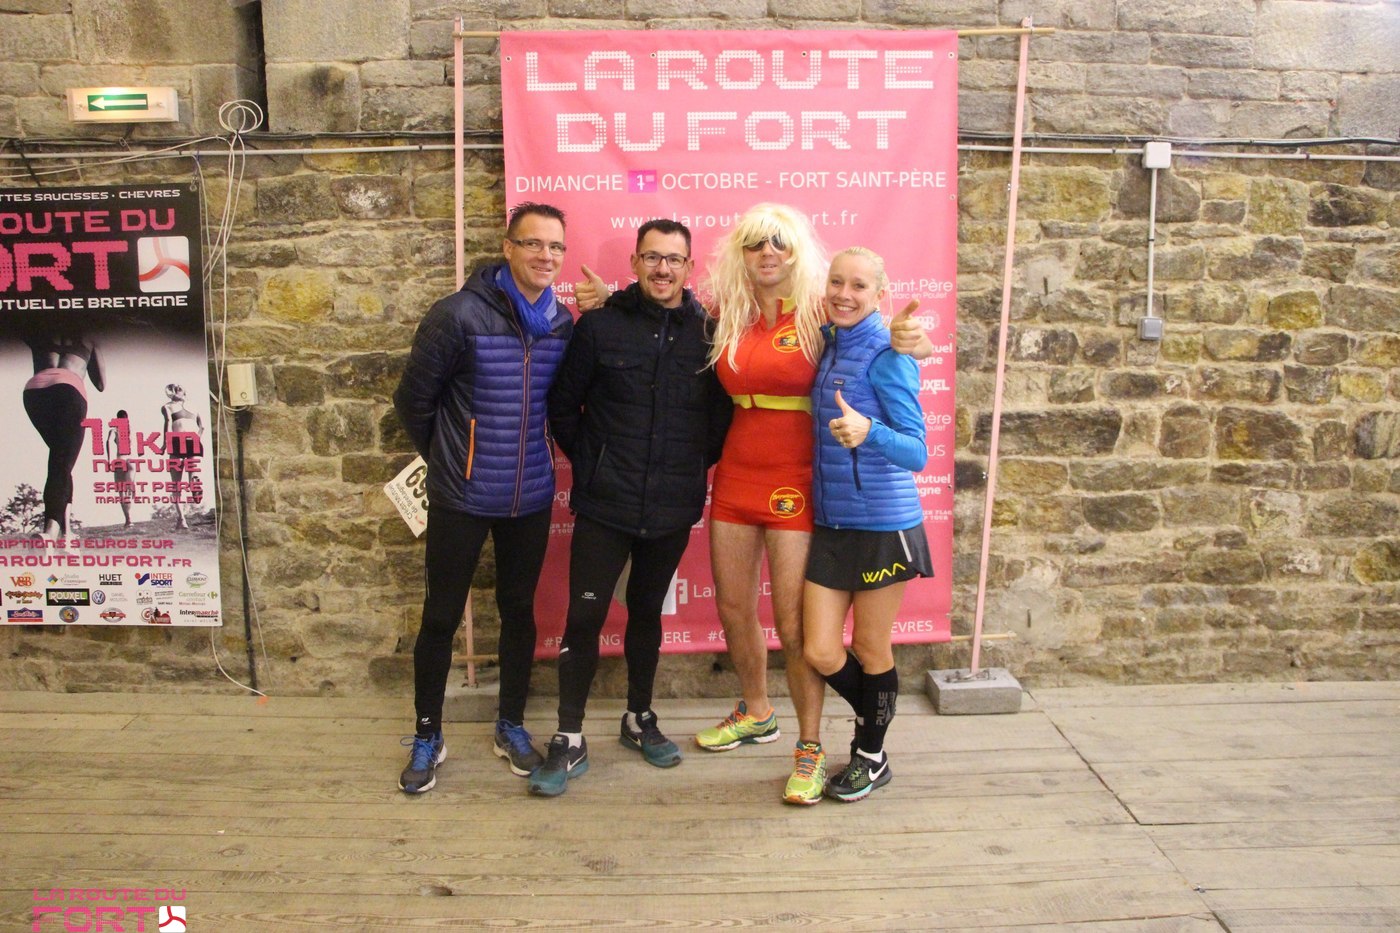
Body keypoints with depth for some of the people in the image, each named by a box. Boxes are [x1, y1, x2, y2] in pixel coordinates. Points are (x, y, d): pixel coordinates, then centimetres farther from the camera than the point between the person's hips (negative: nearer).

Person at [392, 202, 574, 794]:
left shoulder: (563, 324, 0)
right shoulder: (459, 316, -14)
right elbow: (413, 400, -5)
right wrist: (447, 457, 6)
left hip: (532, 496, 4)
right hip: (461, 497, -4)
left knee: (519, 610, 15)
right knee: (441, 616, 7)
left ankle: (511, 725, 33)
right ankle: (427, 735, 25)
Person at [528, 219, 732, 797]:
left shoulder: (708, 333, 0)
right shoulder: (600, 326, -3)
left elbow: (722, 413, 7)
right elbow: (562, 405, 3)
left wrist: (698, 466, 0)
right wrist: (588, 465, 2)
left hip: (672, 508, 2)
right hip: (605, 505, -2)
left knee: (647, 614, 17)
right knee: (584, 617, -1)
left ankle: (639, 718, 34)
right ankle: (569, 740, 13)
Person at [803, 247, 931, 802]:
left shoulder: (887, 356, -14)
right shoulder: (825, 345, 6)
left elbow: (917, 452, -19)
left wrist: (868, 432, -37)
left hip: (882, 523, -5)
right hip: (829, 522, 6)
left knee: (870, 650, 9)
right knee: (820, 653, 5)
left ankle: (872, 757, 32)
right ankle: (872, 717, 35)